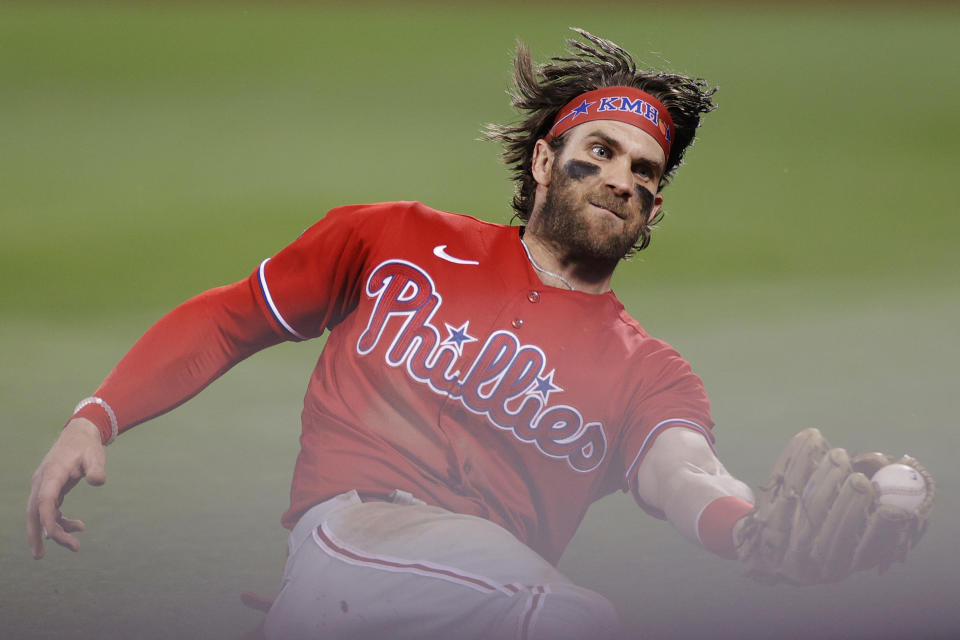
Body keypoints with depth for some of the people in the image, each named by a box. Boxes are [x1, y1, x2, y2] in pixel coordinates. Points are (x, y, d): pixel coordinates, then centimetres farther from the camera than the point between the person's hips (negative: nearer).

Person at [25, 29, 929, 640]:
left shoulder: (646, 372, 19)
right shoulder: (394, 241, 23)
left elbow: (681, 473, -4)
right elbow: (228, 318, 27)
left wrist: (761, 528, -30)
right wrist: (96, 418, 9)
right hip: (351, 530, -3)